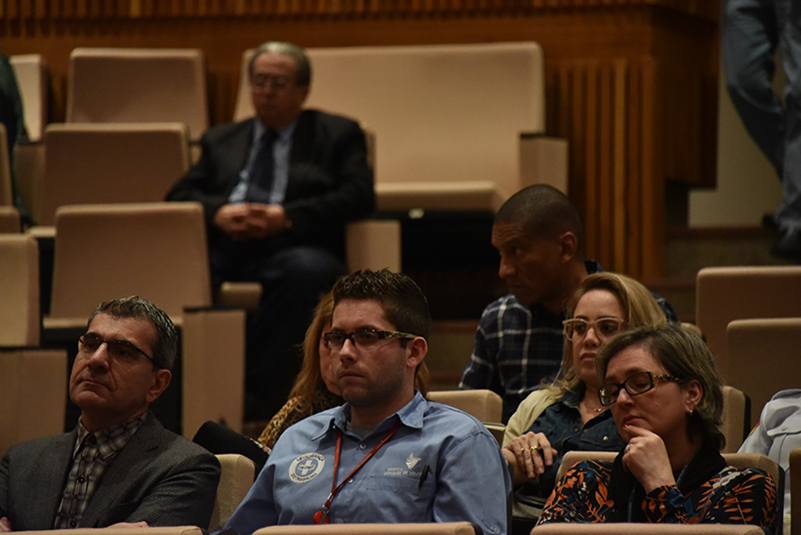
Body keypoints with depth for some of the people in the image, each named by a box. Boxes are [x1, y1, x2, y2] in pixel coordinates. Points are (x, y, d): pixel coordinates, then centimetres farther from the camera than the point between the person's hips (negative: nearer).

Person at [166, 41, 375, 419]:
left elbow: (359, 196, 3)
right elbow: (179, 196, 17)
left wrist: (286, 216, -10)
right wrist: (217, 212, -7)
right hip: (223, 244, 2)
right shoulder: (222, 140, 30)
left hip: (290, 245, -2)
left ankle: (256, 397, -35)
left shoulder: (337, 134, 20)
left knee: (305, 270, -39)